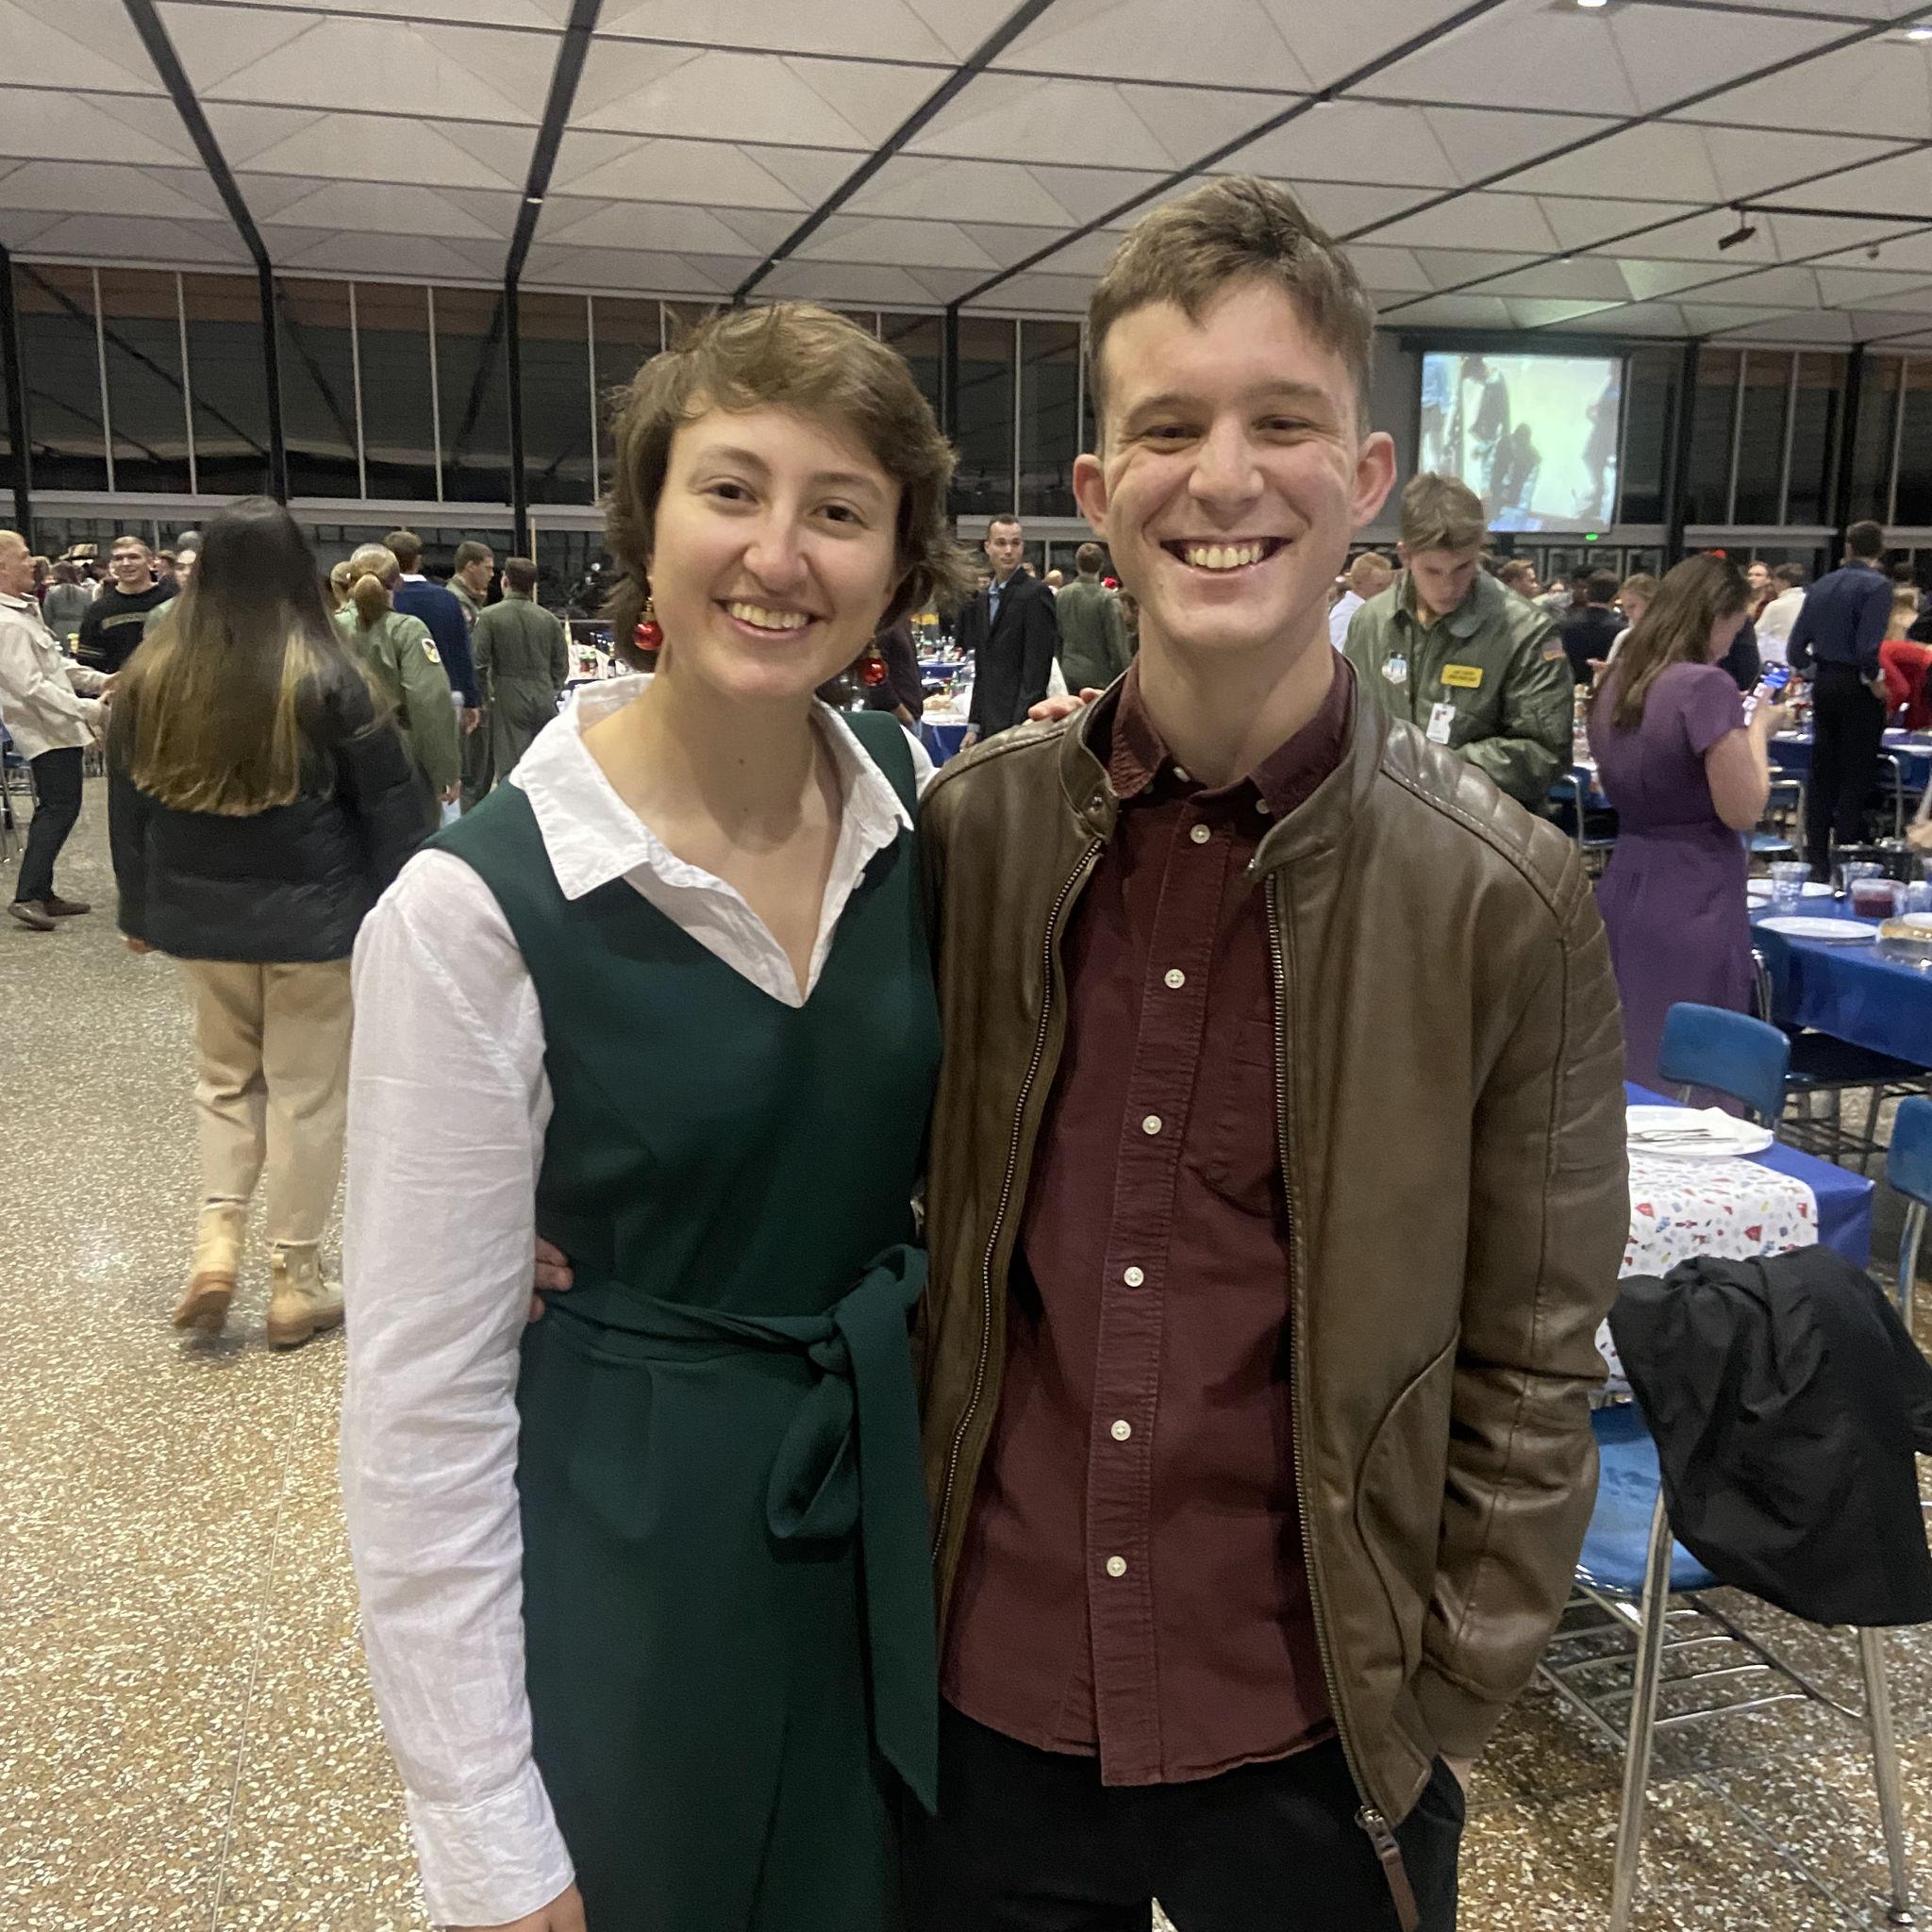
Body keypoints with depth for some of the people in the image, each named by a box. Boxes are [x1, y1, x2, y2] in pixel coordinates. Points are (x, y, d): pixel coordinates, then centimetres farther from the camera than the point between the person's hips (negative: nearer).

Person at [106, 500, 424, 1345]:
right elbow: (387, 804, -9)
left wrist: (141, 912, 21)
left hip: (200, 917, 4)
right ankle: (294, 1283, 13)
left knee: (226, 1077, 22)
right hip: (312, 917, -4)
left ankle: (217, 1235, 6)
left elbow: (128, 805, 9)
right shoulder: (326, 677, -12)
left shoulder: (151, 676, 0)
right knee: (307, 1092, 6)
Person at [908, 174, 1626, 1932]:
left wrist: (1438, 1710, -5)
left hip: (1305, 1744, -2)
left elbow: (1531, 1376, -6)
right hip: (989, 1696, 2)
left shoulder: (1506, 898, -13)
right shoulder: (973, 831, -6)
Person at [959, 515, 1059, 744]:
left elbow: (1038, 668, -14)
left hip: (1018, 725, -7)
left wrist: (1020, 728, -18)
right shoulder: (984, 598, 16)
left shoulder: (1036, 593, -8)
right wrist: (975, 724, 14)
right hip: (989, 725, 7)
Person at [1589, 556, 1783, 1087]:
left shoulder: (1616, 681, 9)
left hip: (1626, 887, 8)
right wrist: (1759, 730, 0)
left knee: (1627, 1061, 15)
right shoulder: (1705, 685, -17)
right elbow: (1743, 810, -15)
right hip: (1693, 900, -8)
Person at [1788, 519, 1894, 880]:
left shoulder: (1821, 585, 8)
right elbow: (1868, 645, -21)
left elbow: (1796, 646, 6)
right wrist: (1874, 681, -7)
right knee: (1856, 776, -1)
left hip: (1824, 684, 6)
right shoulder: (1877, 585, -11)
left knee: (1822, 773, 11)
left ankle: (1818, 860, 15)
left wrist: (1811, 672, 16)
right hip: (1856, 686, -6)